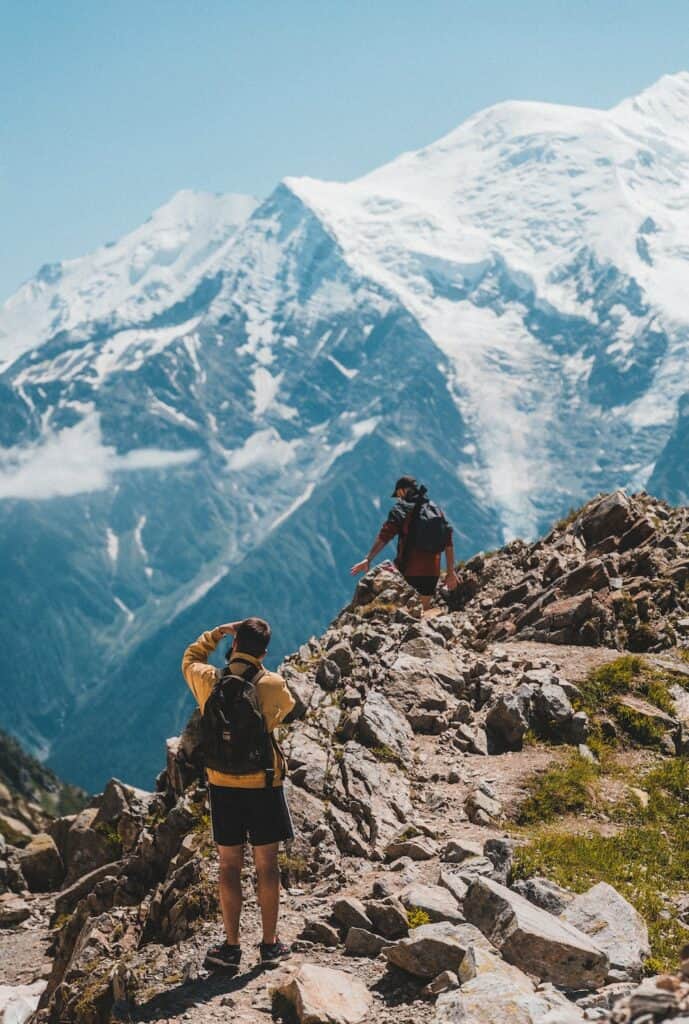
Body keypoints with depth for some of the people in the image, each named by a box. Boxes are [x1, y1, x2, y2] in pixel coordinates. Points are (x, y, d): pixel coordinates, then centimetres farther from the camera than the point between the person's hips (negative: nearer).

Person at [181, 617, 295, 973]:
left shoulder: (207, 681, -7)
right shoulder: (272, 685, -13)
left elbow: (190, 659, 17)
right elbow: (287, 706, 11)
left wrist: (217, 633, 17)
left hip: (222, 786, 2)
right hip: (263, 786, -2)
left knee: (229, 866, 9)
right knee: (266, 865, 9)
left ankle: (232, 947, 12)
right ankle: (270, 944, 15)